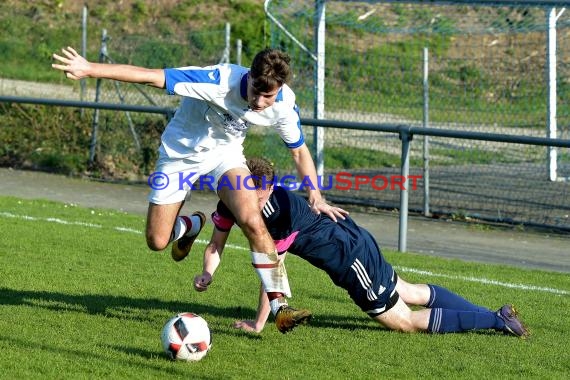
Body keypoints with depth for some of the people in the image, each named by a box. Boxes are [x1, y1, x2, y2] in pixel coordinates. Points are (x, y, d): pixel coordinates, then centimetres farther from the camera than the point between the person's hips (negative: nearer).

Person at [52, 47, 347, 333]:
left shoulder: (284, 105, -21)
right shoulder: (218, 81, -36)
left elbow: (299, 149, 0)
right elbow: (150, 77, -38)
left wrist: (316, 197, -7)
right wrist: (90, 69, -42)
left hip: (225, 153, 2)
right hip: (180, 153, -2)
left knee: (253, 222, -25)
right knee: (157, 242, 0)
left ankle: (280, 306, -18)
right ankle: (190, 225, 37)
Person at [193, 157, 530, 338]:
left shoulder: (283, 210, -31)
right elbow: (217, 243, 2)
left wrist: (259, 324, -23)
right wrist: (207, 273, -20)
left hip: (352, 257, -8)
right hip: (351, 246, 8)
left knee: (405, 321, -2)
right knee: (413, 293, 22)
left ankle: (497, 320, 3)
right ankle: (490, 313, 32)